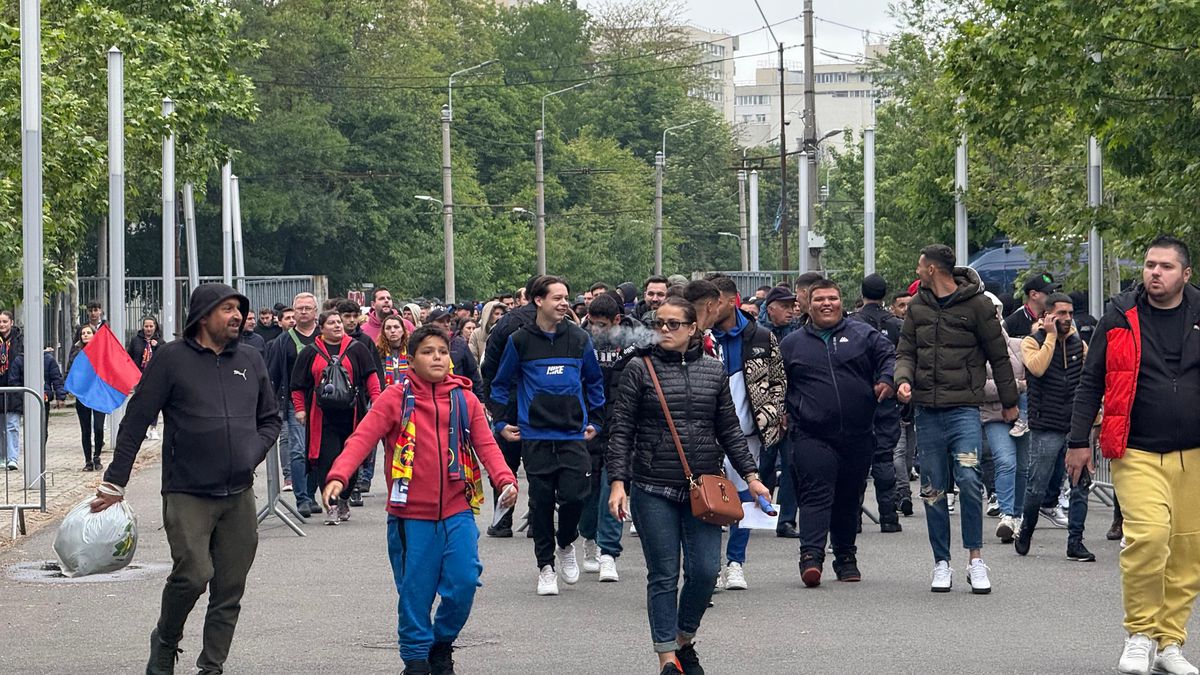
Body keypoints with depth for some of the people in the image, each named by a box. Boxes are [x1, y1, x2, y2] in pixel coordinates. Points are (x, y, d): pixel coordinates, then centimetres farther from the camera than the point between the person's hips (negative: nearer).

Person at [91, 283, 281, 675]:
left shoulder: (250, 361, 11)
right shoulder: (172, 359, -2)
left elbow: (270, 419, 23)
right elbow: (135, 422, -1)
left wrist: (254, 451, 2)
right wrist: (115, 482, -4)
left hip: (239, 496, 5)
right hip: (187, 494, -5)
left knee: (229, 590, 4)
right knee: (193, 574, -17)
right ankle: (165, 643, 9)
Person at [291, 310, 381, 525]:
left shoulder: (356, 349, 7)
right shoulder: (310, 353, 7)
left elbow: (371, 376, 5)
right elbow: (298, 384, 12)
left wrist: (376, 400, -6)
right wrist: (299, 408, 6)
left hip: (351, 415, 1)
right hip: (323, 417, -1)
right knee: (328, 460, -8)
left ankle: (344, 499, 23)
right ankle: (330, 506, -4)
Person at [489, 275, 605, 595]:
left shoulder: (579, 338, 6)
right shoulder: (520, 341, 1)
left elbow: (595, 382, 17)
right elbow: (501, 384, 11)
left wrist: (595, 421, 14)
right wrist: (502, 422, 5)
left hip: (574, 435, 1)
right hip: (535, 435, -1)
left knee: (574, 496, -9)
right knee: (541, 501, 1)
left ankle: (566, 544, 20)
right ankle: (546, 565, 12)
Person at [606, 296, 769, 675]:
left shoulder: (713, 371, 9)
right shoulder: (640, 369, 1)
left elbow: (729, 430, 14)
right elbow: (621, 431, -1)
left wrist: (751, 476, 8)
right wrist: (618, 482, -10)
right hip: (653, 489, -2)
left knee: (706, 571, -2)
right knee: (663, 576, 0)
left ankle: (684, 641, 21)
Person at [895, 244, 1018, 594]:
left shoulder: (976, 304, -2)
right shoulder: (918, 306, 12)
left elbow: (998, 356, 4)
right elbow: (906, 352, 14)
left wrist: (1009, 402, 9)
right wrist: (903, 379, -8)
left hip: (964, 407, -4)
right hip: (927, 409, 5)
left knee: (968, 478, -17)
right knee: (933, 489, 5)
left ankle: (975, 559, -7)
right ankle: (942, 563, 13)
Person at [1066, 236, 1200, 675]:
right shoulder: (1120, 319, 2)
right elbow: (1091, 382, 7)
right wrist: (1079, 442, 3)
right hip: (1138, 453, -2)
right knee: (1148, 534, -20)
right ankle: (1140, 634, -3)